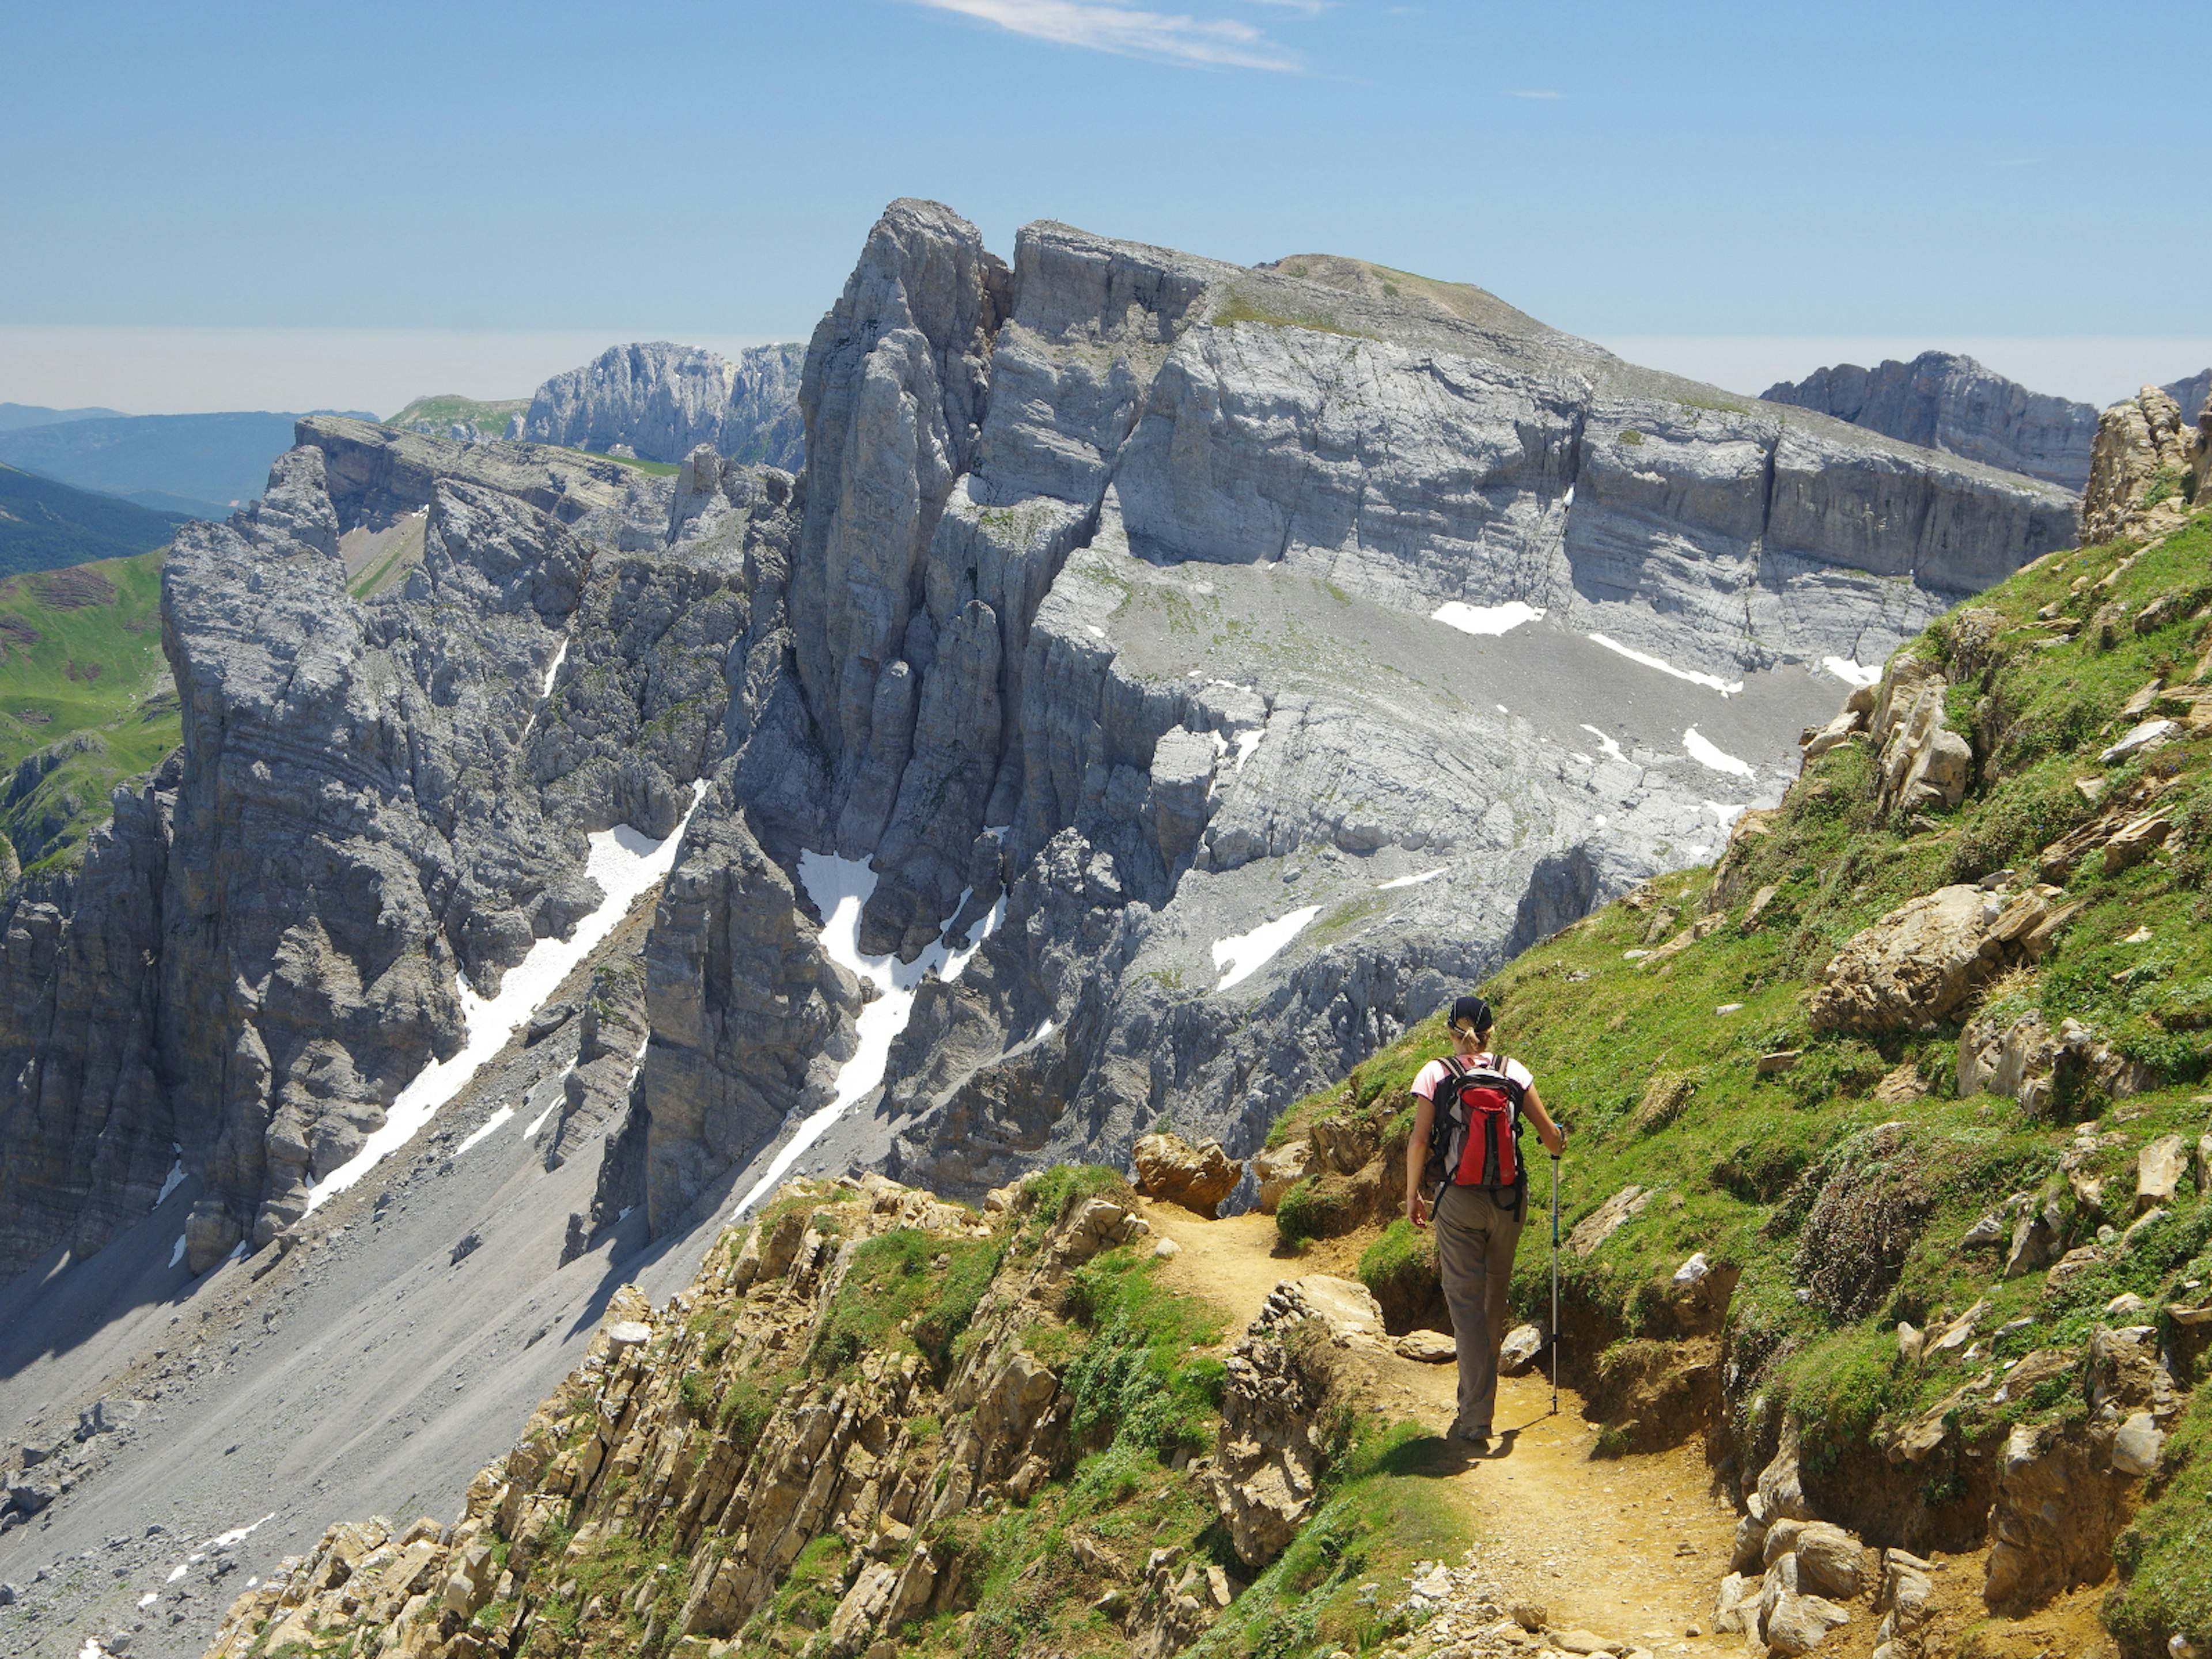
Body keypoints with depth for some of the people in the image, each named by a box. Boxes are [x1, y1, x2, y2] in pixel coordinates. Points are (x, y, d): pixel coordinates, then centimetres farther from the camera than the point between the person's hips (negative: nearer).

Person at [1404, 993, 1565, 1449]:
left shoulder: (1435, 1074, -4)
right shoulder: (1512, 1071, 1)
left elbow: (1419, 1141, -7)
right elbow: (1549, 1133, 2)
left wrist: (1412, 1195, 6)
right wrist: (1558, 1146, 25)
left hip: (1458, 1201, -2)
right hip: (1508, 1197, 2)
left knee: (1466, 1301, 1)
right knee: (1495, 1295, 19)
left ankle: (1477, 1416, -5)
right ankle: (1478, 1396, 34)